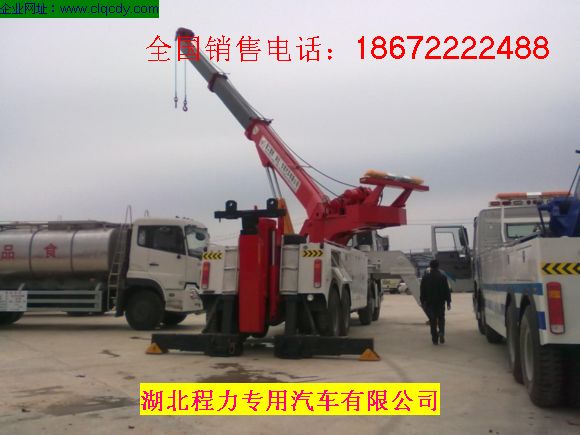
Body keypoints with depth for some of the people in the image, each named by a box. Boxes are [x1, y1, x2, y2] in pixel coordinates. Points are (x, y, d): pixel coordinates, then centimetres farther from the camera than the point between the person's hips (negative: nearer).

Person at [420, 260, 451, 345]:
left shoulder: (425, 277, -3)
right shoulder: (442, 277, -4)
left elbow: (422, 291, 0)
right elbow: (447, 291, -2)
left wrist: (422, 301, 9)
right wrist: (448, 302, 3)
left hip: (430, 302, 0)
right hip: (440, 302, 0)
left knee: (432, 320, 6)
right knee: (441, 318, 15)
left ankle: (435, 339, 6)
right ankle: (441, 332, -10)